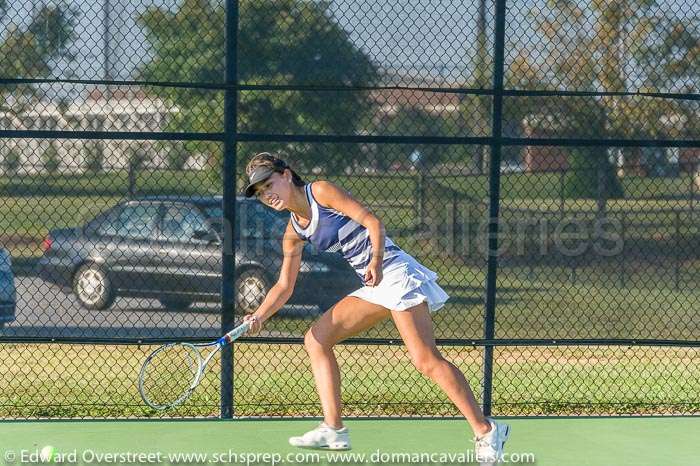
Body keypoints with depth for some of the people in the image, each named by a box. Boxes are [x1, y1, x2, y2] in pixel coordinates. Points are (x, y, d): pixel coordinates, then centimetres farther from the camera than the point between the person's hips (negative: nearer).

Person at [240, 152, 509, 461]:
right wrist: (259, 317, -1)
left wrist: (376, 261, -30)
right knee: (316, 340, 7)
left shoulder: (321, 192, -7)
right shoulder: (294, 232, 15)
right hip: (373, 287, 9)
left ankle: (485, 431, -19)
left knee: (426, 360, -19)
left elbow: (373, 222, -14)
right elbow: (284, 286, 16)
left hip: (394, 271, -9)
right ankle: (333, 430, 5)